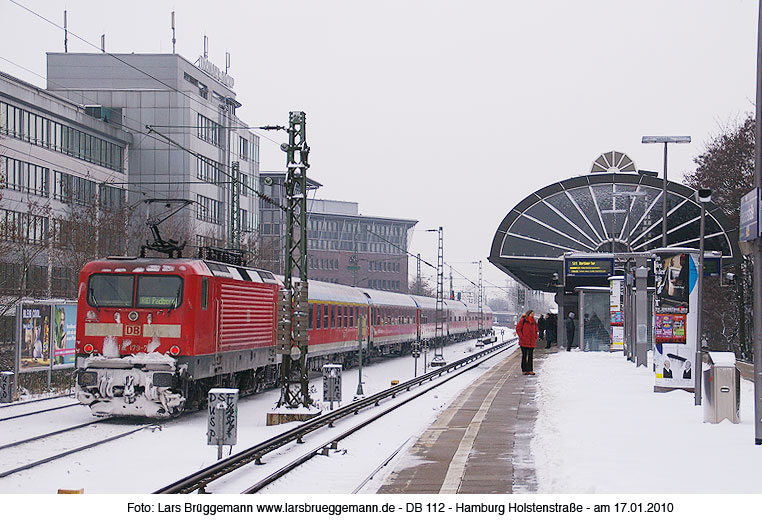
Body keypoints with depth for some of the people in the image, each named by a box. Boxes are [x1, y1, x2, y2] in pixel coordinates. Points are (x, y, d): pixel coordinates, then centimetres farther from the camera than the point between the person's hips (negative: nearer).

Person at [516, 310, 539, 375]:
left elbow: (536, 330, 23)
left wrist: (535, 337, 9)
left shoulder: (533, 322, 11)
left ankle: (530, 370, 12)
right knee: (524, 356, 1)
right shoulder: (523, 320, -6)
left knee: (530, 356, 7)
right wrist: (521, 337, -12)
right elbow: (518, 329, -6)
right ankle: (524, 370, 6)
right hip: (524, 342, -5)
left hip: (532, 342, 5)